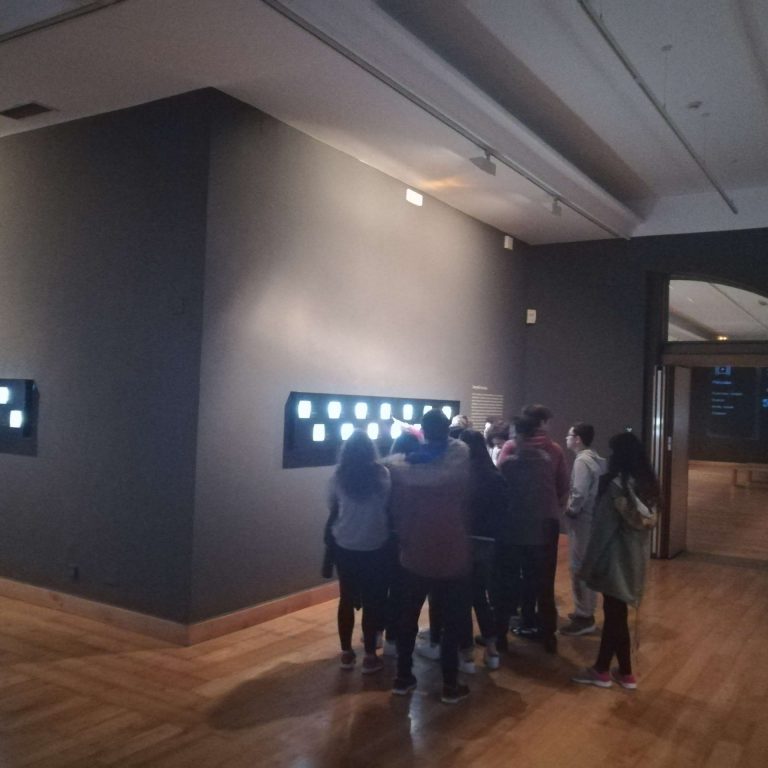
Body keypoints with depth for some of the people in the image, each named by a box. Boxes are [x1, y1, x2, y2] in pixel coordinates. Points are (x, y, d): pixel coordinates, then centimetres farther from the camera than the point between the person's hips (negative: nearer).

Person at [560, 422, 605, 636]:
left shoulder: (582, 461, -17)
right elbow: (594, 490, 13)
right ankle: (585, 611, 26)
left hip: (581, 520, -10)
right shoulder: (596, 459, 12)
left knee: (579, 568, -3)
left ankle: (583, 617, 3)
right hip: (591, 517, 10)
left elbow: (580, 493, -26)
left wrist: (569, 510, -10)